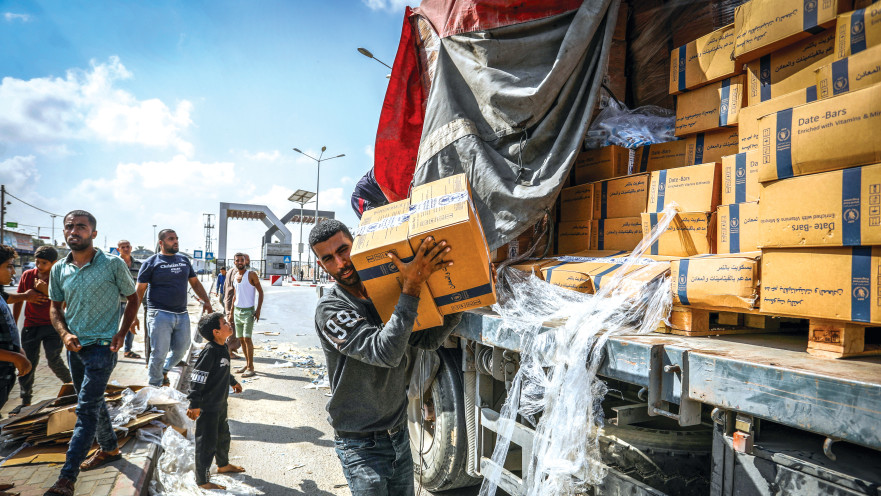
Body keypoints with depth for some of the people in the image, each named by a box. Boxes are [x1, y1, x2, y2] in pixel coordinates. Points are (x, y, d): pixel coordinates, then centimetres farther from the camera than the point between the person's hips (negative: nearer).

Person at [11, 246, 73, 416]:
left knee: (53, 359, -12)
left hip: (52, 325, -3)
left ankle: (70, 382, 15)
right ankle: (25, 401, 14)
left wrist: (46, 290, -26)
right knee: (28, 363, 4)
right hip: (31, 325, 3)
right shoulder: (27, 276, 1)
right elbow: (18, 301, 12)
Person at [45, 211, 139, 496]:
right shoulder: (59, 270, 4)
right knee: (93, 402, 19)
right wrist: (64, 333, -7)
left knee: (86, 410, -8)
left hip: (102, 346, -6)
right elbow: (55, 308, 12)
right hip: (74, 346, 6)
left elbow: (132, 299, 0)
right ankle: (109, 449, 38)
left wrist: (122, 332, -10)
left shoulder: (113, 265, -9)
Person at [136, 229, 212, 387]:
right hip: (160, 315, -5)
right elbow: (140, 290, -2)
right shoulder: (151, 263, -1)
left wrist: (206, 301, 6)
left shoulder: (184, 260, 14)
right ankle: (154, 386, 17)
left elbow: (195, 282, 19)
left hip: (182, 315, 5)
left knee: (181, 350, 12)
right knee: (159, 353, -1)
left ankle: (163, 371, 39)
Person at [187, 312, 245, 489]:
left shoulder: (223, 348, 4)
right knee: (207, 443, 3)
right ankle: (202, 481, 18)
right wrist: (194, 405, -25)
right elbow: (197, 378, -25)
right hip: (207, 407, -9)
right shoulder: (209, 351, -25)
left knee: (223, 435, 25)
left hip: (220, 404, 9)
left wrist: (233, 382, 38)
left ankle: (223, 465, 47)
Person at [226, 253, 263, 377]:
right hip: (237, 310, 7)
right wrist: (231, 312, 18)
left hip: (248, 311, -7)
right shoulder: (234, 276, 11)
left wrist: (258, 309, -15)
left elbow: (260, 292, -7)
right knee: (241, 338, 10)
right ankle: (247, 363, 22)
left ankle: (251, 367, -9)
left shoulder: (251, 275, -8)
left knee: (247, 338, -12)